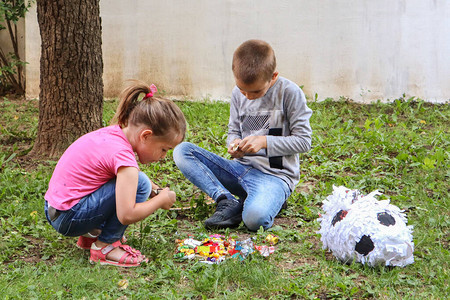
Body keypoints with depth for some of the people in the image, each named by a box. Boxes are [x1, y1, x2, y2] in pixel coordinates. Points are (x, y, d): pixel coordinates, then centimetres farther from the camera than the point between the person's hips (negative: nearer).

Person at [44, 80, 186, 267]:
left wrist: (157, 191, 8)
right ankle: (105, 246, -7)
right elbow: (126, 215, -29)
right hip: (68, 219, -10)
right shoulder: (122, 154, -23)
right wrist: (161, 199, -12)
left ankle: (92, 233, 16)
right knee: (139, 185, -19)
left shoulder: (113, 132, 4)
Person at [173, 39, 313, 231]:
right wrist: (234, 143, -8)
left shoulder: (289, 93, -9)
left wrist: (265, 141, -17)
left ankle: (267, 200, -3)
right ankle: (229, 202, -20)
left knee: (255, 218, -40)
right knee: (182, 151, -12)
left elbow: (304, 141, -7)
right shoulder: (238, 93, 6)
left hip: (275, 174, -7)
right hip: (241, 168, 7)